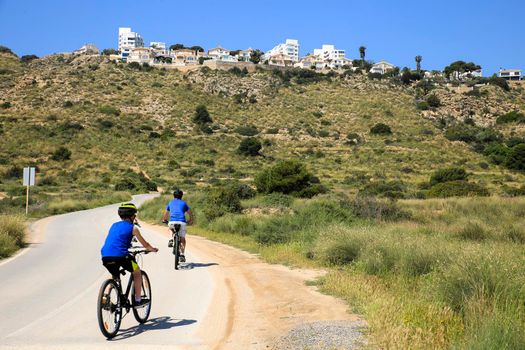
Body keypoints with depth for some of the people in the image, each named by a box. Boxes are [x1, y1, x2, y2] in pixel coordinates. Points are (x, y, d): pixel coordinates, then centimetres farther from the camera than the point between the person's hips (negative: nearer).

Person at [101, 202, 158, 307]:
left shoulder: (114, 225, 22)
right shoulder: (132, 228, 7)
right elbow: (145, 245, 14)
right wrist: (153, 249, 34)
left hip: (105, 257, 5)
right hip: (120, 255, -5)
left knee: (114, 276, 32)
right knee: (137, 272, 19)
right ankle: (138, 300, 19)